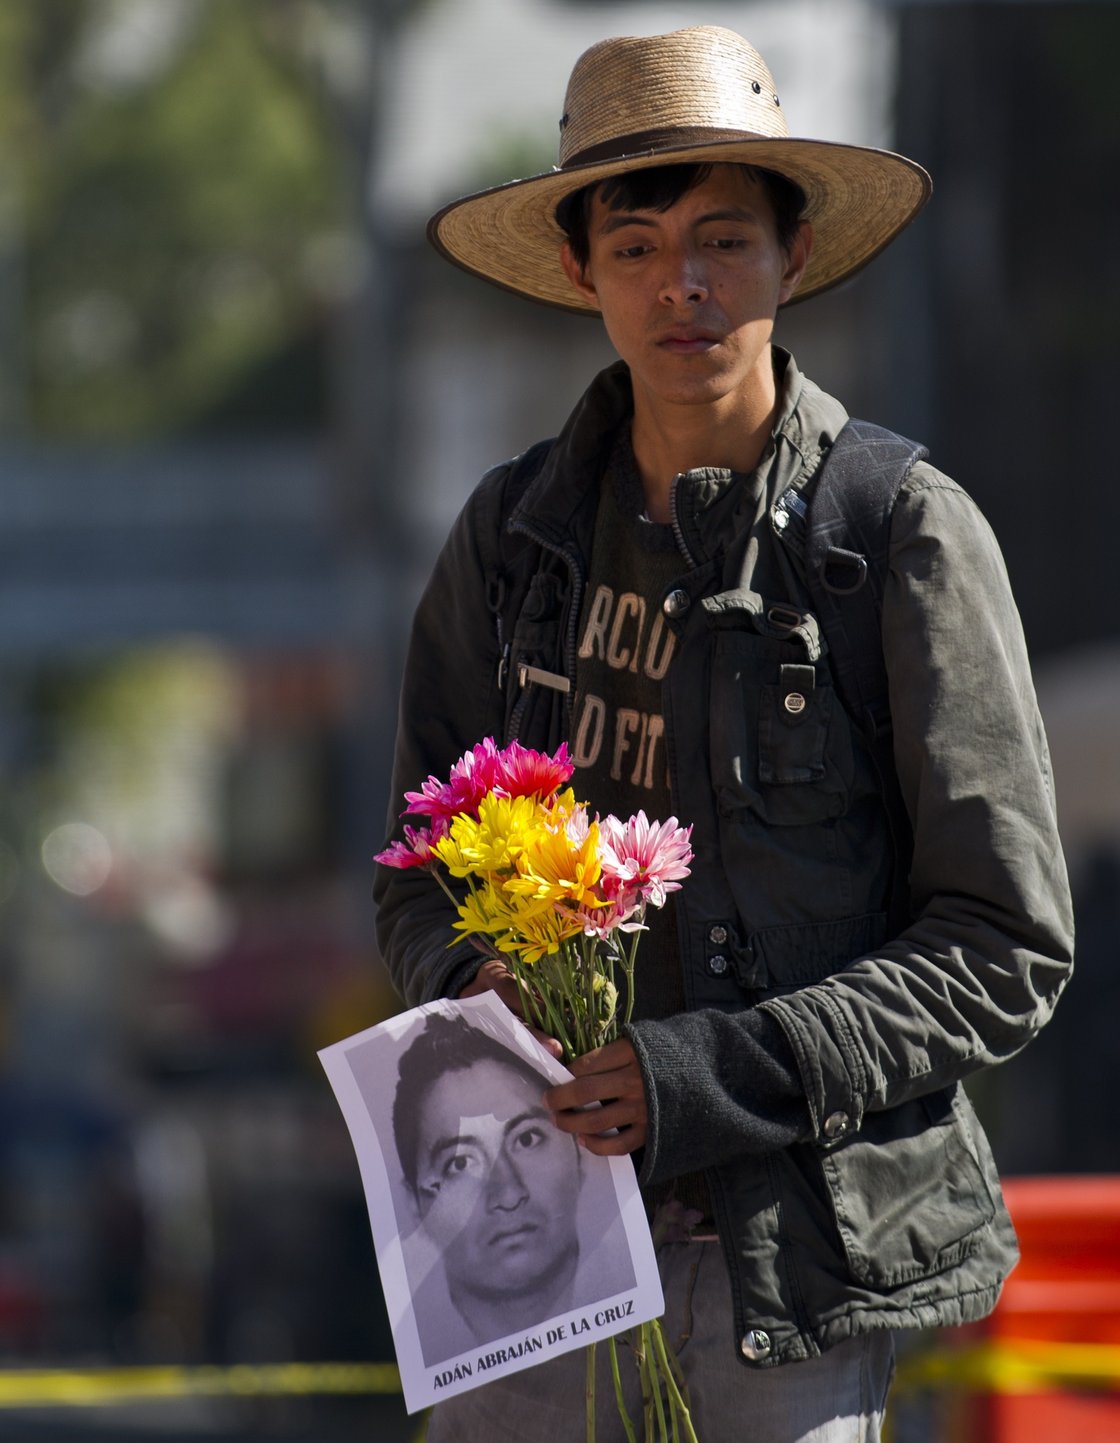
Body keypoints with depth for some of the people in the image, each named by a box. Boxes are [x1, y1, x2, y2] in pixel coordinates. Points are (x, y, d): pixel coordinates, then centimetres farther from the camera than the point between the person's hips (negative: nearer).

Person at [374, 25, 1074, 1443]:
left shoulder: (909, 539, -4)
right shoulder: (512, 535, 8)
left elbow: (1005, 948, -5)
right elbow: (424, 872, 16)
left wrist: (714, 1077, -16)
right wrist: (476, 990, -8)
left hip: (792, 1260, -3)